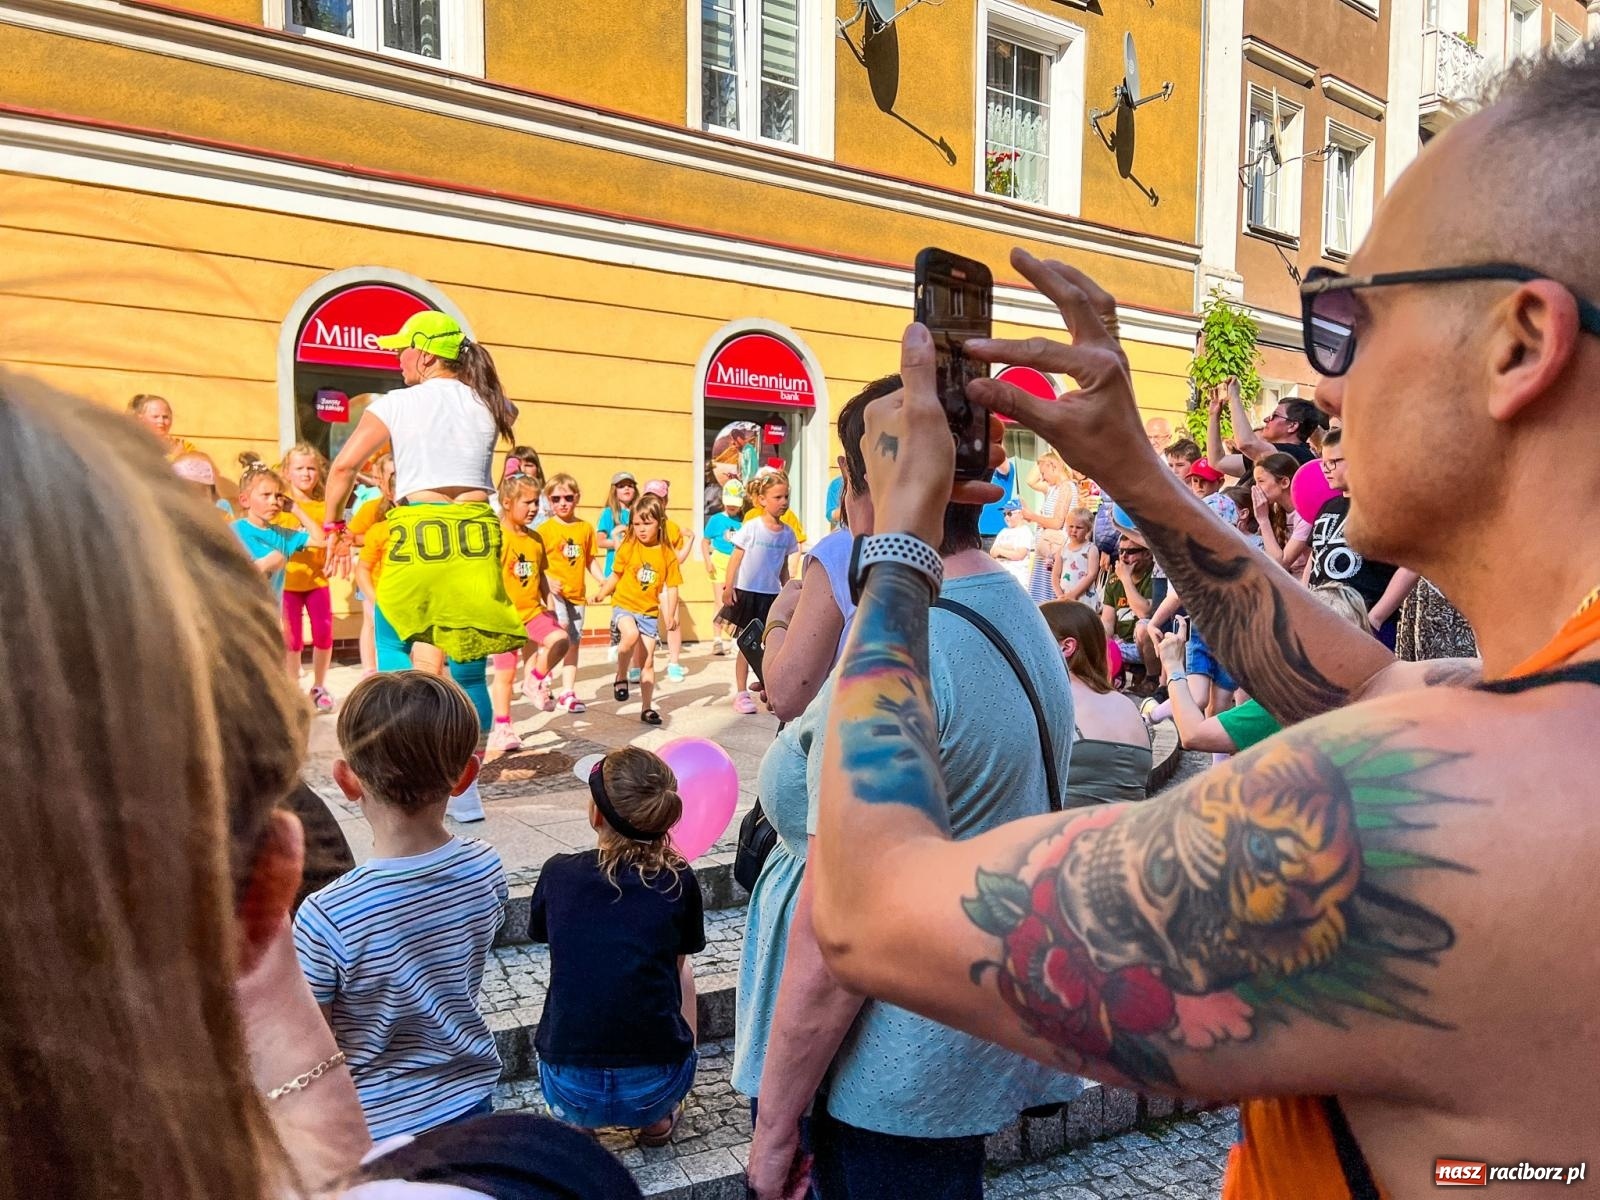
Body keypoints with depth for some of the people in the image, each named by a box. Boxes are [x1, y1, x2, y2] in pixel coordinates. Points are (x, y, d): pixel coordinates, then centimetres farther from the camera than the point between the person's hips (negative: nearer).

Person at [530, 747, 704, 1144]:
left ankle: (575, 1124, 23)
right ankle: (658, 1120, 23)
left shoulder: (557, 874, -4)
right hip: (655, 1088, -1)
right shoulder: (679, 883, -6)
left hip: (570, 1091, 1)